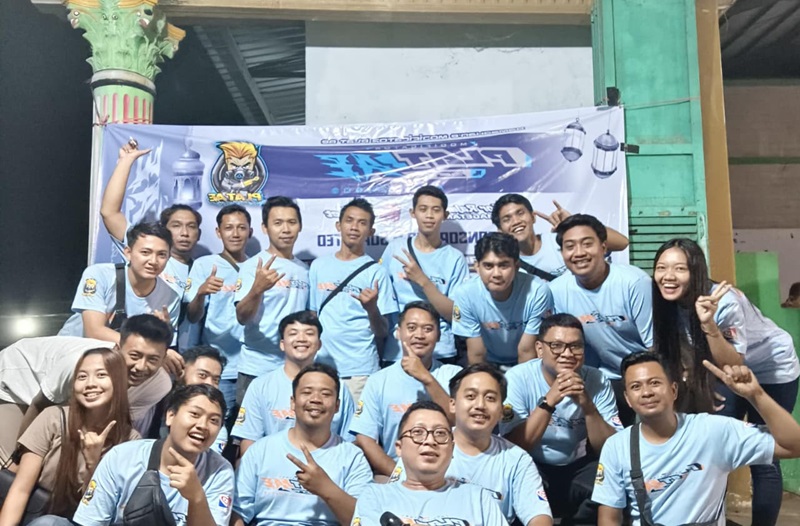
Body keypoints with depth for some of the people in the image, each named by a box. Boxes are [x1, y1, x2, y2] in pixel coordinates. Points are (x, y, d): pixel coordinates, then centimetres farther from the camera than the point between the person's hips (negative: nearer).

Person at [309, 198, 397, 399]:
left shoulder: (375, 272, -3)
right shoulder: (319, 266, 7)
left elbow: (382, 332, -4)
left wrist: (371, 308, -23)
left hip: (360, 370, -3)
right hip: (321, 365, 3)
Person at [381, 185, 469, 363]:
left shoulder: (455, 258, -3)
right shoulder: (394, 248, 1)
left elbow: (455, 314, -8)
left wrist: (422, 280, -17)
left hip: (440, 354, -1)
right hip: (395, 352, 1)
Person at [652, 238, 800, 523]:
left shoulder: (724, 302, -33)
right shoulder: (671, 303, -16)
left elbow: (733, 366, -33)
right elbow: (687, 352, 0)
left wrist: (709, 324, -45)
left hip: (773, 370, -5)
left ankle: (764, 520, 11)